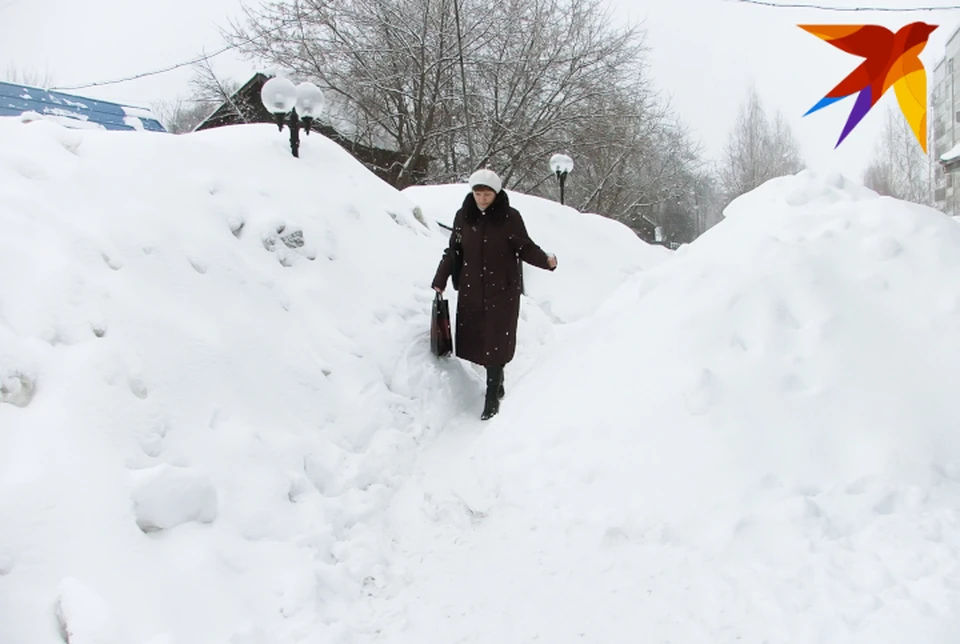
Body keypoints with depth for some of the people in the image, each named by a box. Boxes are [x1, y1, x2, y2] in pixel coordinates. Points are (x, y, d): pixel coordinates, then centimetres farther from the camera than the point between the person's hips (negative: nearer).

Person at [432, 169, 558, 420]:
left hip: (503, 290, -4)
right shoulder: (463, 216, 1)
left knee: (496, 342, -3)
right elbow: (452, 251, 10)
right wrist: (440, 281, 11)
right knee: (475, 339, 6)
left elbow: (525, 248, -6)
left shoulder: (509, 217, -9)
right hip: (471, 290, 4)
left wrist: (546, 260, -25)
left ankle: (492, 398, 5)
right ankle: (497, 382, 27)